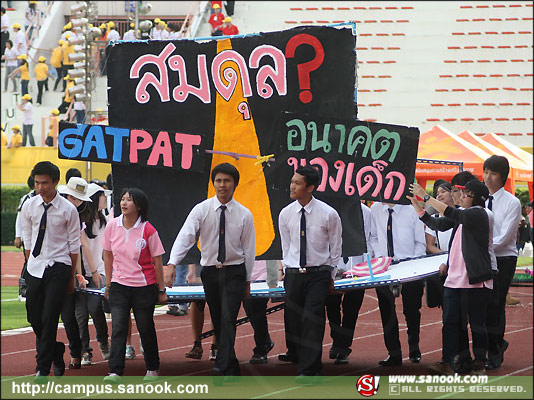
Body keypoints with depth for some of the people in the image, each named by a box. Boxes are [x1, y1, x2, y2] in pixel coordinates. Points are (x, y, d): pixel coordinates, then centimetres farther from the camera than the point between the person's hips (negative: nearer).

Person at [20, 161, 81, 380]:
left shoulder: (68, 210, -6)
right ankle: (56, 352, 33)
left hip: (58, 267, -4)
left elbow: (74, 244, 1)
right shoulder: (29, 206, 3)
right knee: (34, 318, 8)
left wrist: (71, 276, 4)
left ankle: (43, 368, -1)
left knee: (49, 318, -8)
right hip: (35, 269, 4)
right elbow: (27, 239, 12)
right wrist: (31, 265, 11)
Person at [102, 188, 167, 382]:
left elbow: (157, 262, -4)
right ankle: (115, 372, -12)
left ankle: (152, 369, 26)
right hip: (119, 286, 2)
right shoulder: (112, 226, -1)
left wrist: (161, 290, -1)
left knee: (146, 329, 8)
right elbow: (108, 255, 10)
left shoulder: (148, 231, -10)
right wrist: (108, 284, 13)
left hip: (144, 287, -2)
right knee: (118, 328, -9)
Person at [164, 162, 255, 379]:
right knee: (217, 321, 7)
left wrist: (247, 280, 5)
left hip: (234, 272, -2)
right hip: (210, 272, 2)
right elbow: (185, 236, -15)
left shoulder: (244, 214, -2)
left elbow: (249, 248, 4)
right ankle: (232, 369, 19)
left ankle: (221, 369, -21)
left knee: (228, 319, -15)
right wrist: (172, 264, -29)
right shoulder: (201, 210, -4)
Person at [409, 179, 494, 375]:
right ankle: (447, 363, -1)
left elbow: (451, 214, -22)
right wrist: (415, 203, 11)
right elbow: (436, 223, 20)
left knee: (477, 324, 0)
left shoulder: (479, 214, -9)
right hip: (453, 278, 8)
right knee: (450, 322, 0)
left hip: (475, 280, -8)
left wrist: (426, 197, -20)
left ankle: (479, 364, 10)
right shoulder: (461, 214, 16)